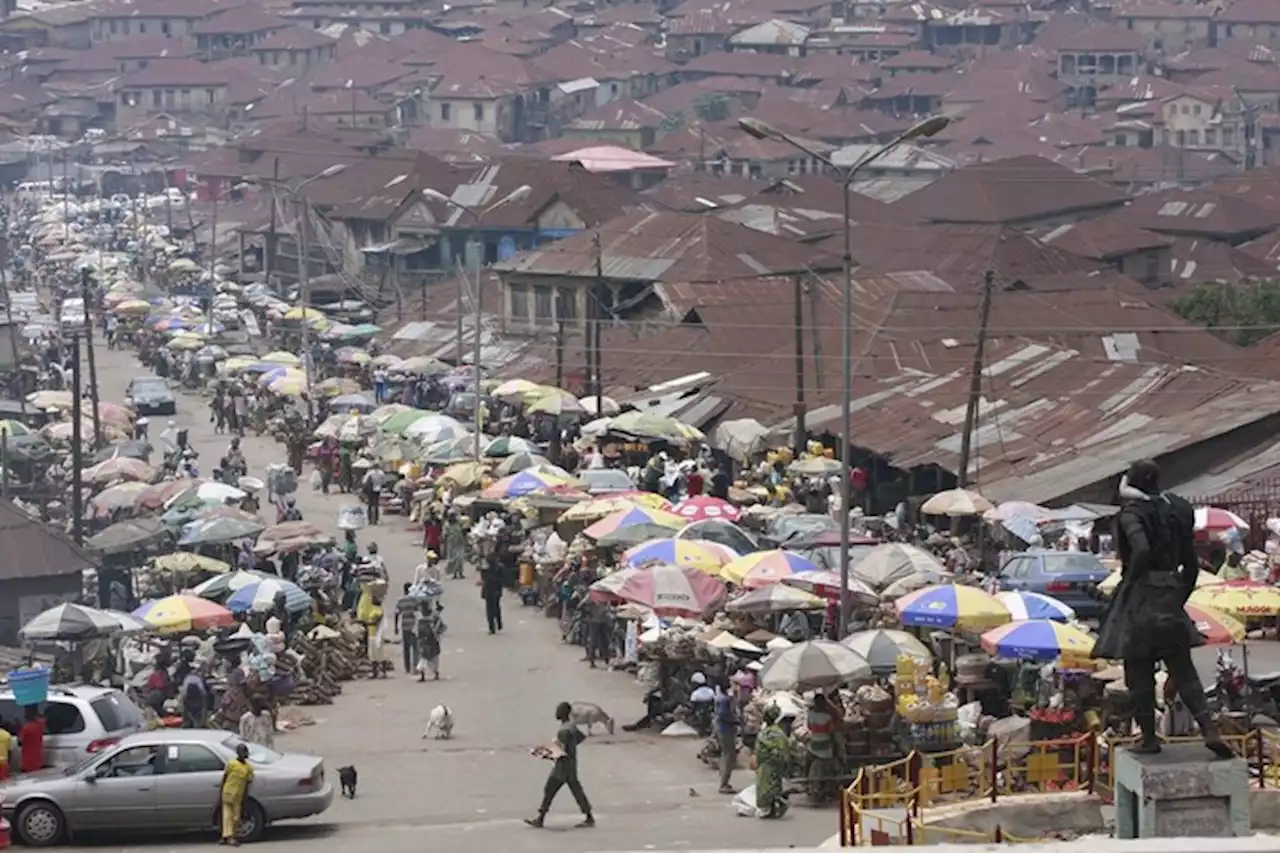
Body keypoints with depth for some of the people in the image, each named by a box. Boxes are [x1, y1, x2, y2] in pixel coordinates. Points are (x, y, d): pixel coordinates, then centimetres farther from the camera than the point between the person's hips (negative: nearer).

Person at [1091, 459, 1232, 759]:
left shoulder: (1131, 513, -10)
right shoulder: (1177, 510, 10)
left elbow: (1141, 549, -28)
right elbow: (1190, 563, 14)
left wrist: (1130, 579, -12)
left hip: (1140, 597, -6)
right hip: (1170, 597, 6)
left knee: (1139, 672, 5)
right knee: (1182, 669, 9)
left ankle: (1149, 737, 9)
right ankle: (1209, 729, -4)